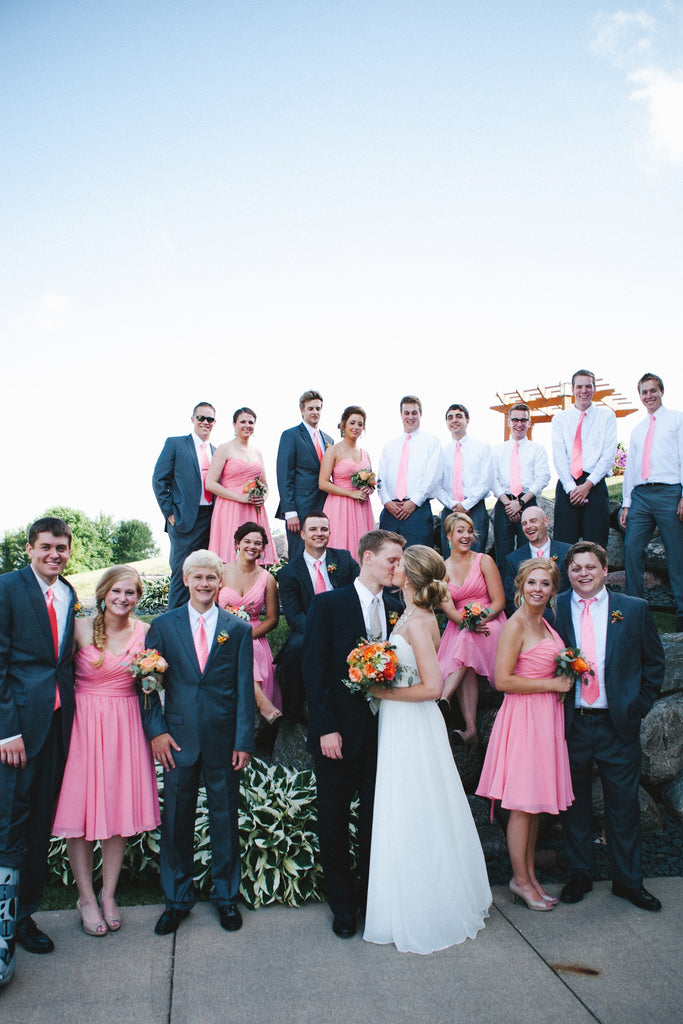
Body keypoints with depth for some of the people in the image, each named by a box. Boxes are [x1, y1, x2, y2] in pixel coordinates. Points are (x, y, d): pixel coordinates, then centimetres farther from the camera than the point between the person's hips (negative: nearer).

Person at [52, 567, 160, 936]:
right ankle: (86, 898, 21)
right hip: (84, 722, -2)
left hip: (125, 725, 2)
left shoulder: (144, 632, 1)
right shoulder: (81, 628, -5)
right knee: (80, 807, 2)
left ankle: (108, 894, 25)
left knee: (119, 808, 7)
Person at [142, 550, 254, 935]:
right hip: (178, 740, 1)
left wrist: (244, 740, -5)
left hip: (224, 740, 0)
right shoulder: (163, 626, 3)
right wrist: (156, 730, -6)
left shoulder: (238, 629, 2)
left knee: (226, 818, 11)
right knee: (177, 820, 10)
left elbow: (245, 688, 0)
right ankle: (178, 899, 29)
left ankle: (226, 895, 30)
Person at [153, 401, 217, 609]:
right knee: (182, 572, -4)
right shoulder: (175, 444, 5)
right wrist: (170, 513, -6)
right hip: (185, 519, -4)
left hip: (212, 520, 4)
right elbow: (159, 480, 0)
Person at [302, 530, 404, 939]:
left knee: (377, 818, 12)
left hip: (384, 732, 3)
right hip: (339, 732, -3)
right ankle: (343, 904, 29)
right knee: (335, 822, 10)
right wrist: (326, 729, -14)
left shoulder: (397, 610, 6)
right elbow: (314, 671, -10)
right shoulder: (328, 605, -7)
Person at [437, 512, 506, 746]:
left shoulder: (484, 561, 2)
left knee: (466, 641, -37)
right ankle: (470, 729, -39)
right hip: (458, 628, 2)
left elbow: (499, 602, -2)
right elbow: (448, 608, -1)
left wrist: (479, 620, -20)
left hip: (489, 623, -1)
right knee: (467, 669, -30)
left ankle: (444, 697, -48)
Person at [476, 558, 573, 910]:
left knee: (536, 802, 15)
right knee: (523, 805, 2)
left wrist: (562, 683, 6)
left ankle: (530, 874, 26)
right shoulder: (516, 624, -14)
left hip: (546, 717, 8)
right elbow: (503, 680, -19)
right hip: (524, 718, -8)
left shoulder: (543, 623, 12)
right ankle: (520, 879, 17)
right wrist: (552, 684, -14)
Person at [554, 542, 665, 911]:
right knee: (574, 804, 12)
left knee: (624, 805, 11)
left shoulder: (634, 609, 1)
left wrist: (640, 705, 2)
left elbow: (654, 662, 8)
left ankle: (628, 881, 29)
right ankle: (579, 875, 30)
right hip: (570, 724, 0)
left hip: (618, 725, 0)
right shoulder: (554, 609, -1)